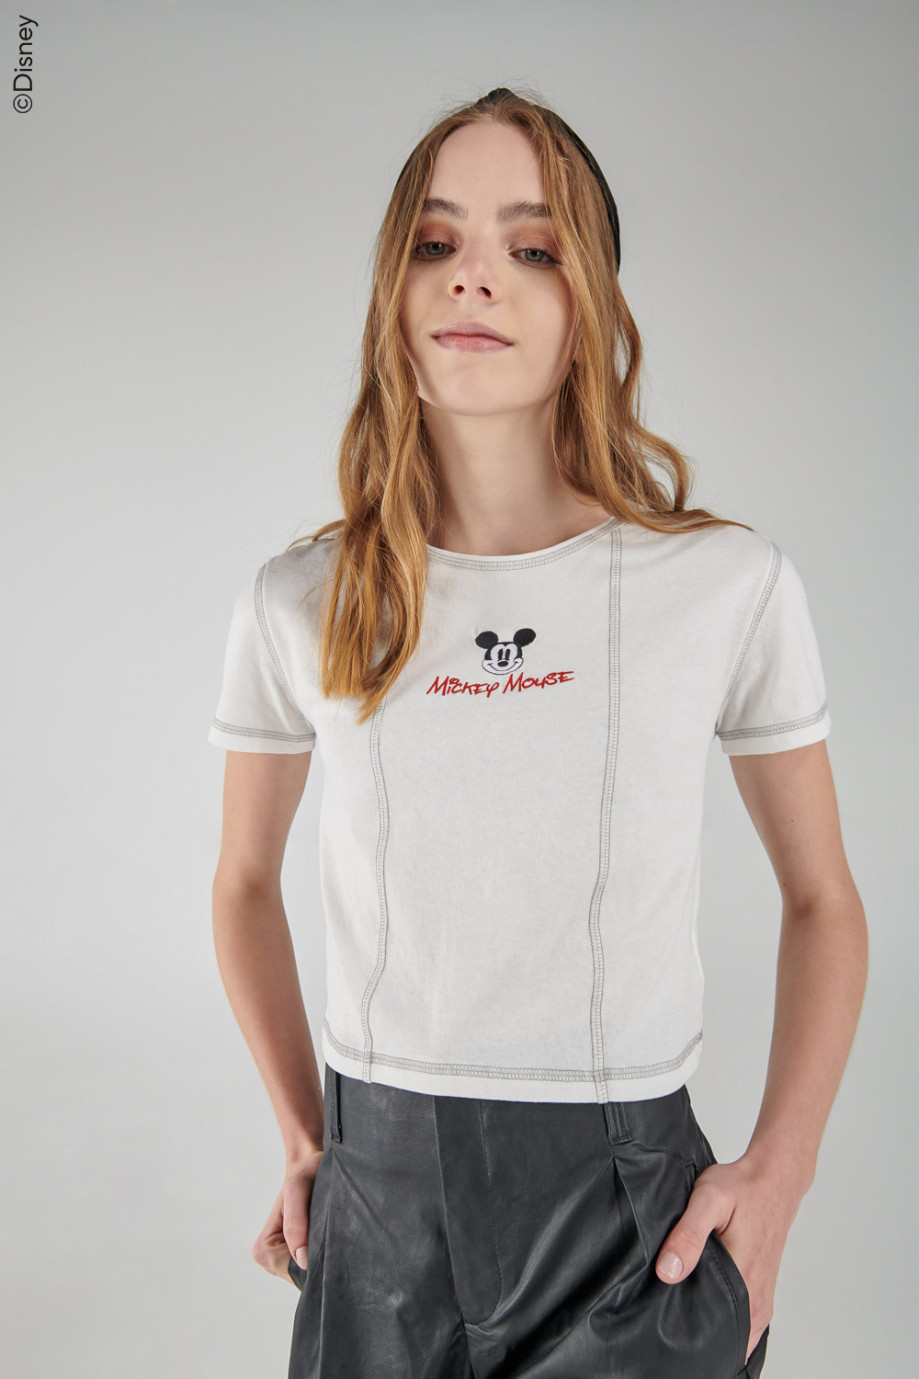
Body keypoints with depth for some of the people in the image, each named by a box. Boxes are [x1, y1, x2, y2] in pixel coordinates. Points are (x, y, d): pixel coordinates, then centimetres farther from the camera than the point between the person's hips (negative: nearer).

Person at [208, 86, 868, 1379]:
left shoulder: (733, 586, -10)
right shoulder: (298, 606, -5)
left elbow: (822, 902, 2)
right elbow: (246, 884, 10)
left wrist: (777, 1172, -6)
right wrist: (306, 1142, 8)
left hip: (630, 1212, -1)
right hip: (378, 1199, 2)